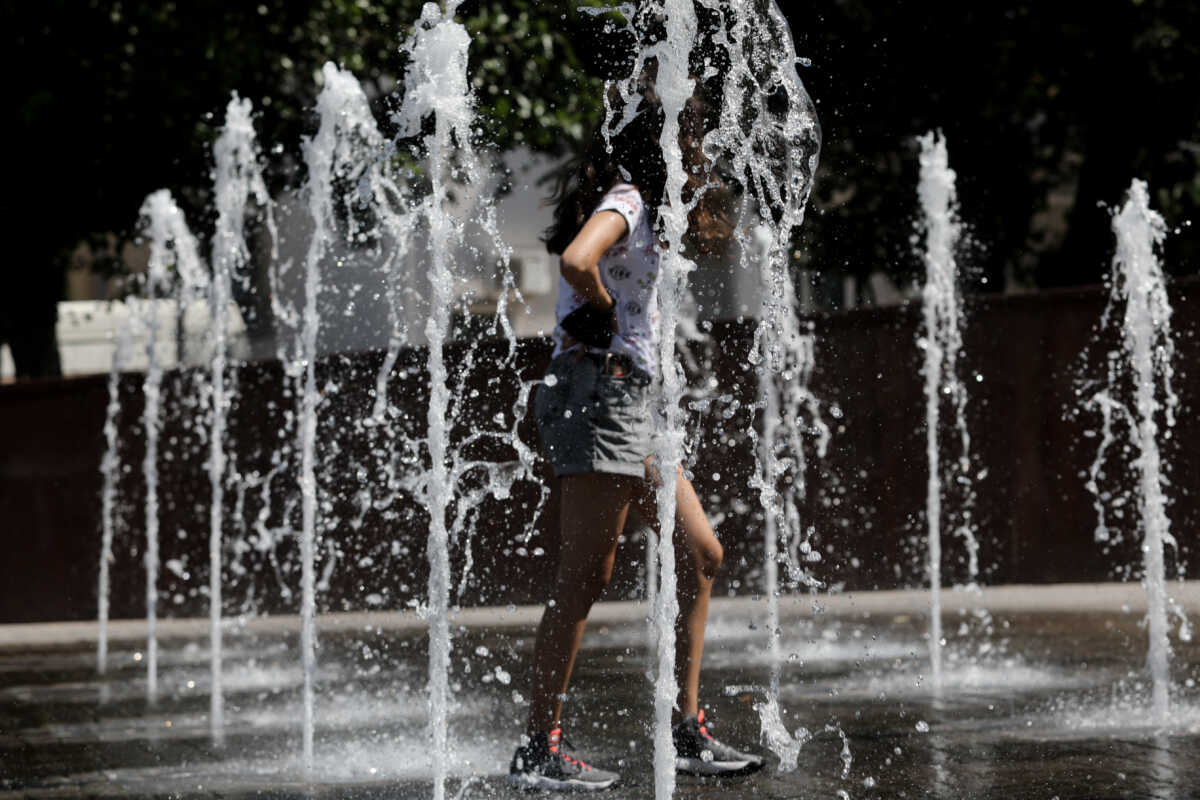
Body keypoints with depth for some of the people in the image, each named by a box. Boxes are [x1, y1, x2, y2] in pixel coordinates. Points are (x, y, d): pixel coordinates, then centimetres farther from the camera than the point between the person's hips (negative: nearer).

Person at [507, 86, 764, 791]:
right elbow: (577, 261, -29)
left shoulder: (644, 210, 21)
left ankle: (689, 733, 10)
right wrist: (605, 312, -13)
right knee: (586, 576, -10)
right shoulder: (625, 204, -10)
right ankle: (540, 749, -8)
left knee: (700, 554, 8)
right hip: (598, 388, -10)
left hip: (631, 402, 10)